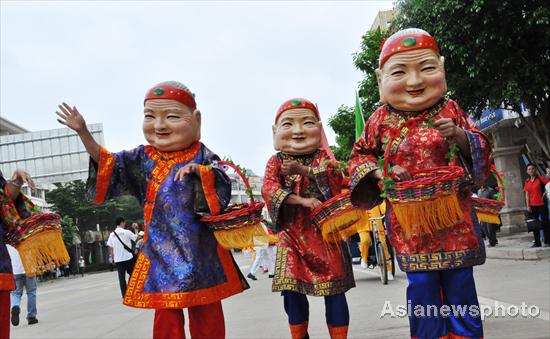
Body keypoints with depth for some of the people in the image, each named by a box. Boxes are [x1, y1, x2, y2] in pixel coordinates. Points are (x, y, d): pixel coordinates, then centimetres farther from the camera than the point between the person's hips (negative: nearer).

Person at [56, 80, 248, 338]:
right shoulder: (144, 158, 6)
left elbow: (222, 192, -9)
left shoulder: (202, 156, -3)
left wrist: (200, 170, -24)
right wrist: (83, 133, -2)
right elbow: (108, 164, 8)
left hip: (200, 250, -1)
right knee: (166, 316, 5)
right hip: (161, 251, 2)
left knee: (207, 313, 10)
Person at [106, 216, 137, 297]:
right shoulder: (126, 232, -7)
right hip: (128, 257, -3)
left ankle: (124, 294, 4)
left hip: (118, 259, 3)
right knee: (132, 274, 12)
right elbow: (136, 238, 2)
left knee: (121, 277, 5)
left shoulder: (112, 234, 6)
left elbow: (110, 247, 7)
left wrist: (113, 257, 15)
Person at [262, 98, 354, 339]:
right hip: (292, 233, 1)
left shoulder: (323, 156, 3)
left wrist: (303, 170, -21)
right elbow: (269, 189, -13)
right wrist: (302, 200, -24)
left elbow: (336, 179, -14)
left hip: (324, 230, -1)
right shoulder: (276, 161, 3)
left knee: (333, 290, 2)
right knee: (292, 290, 3)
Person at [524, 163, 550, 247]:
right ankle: (537, 242, 11)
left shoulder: (540, 178, -3)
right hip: (532, 205, 5)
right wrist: (528, 206, 3)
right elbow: (527, 194, 8)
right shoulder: (527, 182, 9)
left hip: (541, 204, -5)